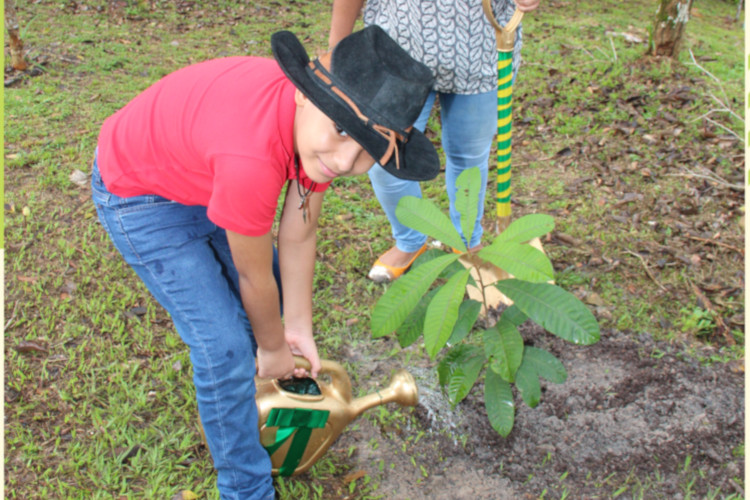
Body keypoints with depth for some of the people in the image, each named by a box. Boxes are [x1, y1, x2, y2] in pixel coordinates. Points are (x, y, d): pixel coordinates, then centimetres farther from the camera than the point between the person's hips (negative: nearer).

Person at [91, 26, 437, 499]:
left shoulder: (326, 128, -20)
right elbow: (254, 277, -25)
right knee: (225, 346, -8)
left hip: (199, 168, 8)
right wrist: (273, 348, -5)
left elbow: (298, 236, -8)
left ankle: (265, 385, 49)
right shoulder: (251, 159, -43)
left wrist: (298, 329, 2)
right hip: (138, 195, -7)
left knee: (279, 287, 18)